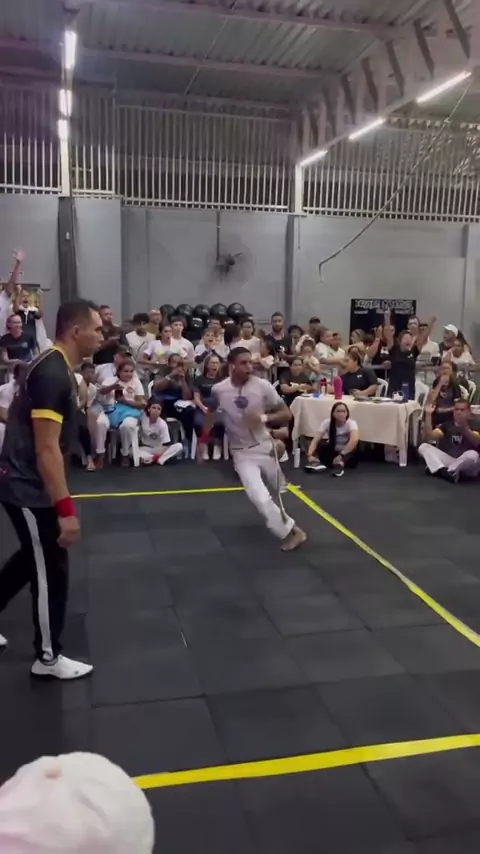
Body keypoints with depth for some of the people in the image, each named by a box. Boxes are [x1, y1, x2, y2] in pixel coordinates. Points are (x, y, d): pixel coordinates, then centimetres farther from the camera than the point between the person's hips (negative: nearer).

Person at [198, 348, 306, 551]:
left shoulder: (263, 386, -16)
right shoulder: (219, 390, -13)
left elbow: (286, 414, -9)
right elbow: (211, 413, 9)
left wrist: (264, 418, -27)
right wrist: (203, 439, 10)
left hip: (265, 447, 1)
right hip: (241, 452, -1)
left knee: (280, 491, 21)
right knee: (259, 498, -18)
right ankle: (290, 532, -1)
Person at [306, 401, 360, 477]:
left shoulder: (351, 423, -22)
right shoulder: (327, 422, -15)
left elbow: (355, 439, -42)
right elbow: (315, 440, -26)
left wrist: (341, 455, -49)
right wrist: (310, 454, -44)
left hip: (347, 455, -2)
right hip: (332, 452, 2)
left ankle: (340, 463, -54)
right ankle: (317, 462, -45)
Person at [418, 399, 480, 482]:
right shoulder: (447, 425, 14)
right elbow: (429, 436, -2)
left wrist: (464, 426, -37)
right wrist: (428, 415, -11)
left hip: (466, 466, -3)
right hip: (448, 461, 3)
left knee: (472, 454, -37)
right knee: (423, 447, -12)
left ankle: (440, 471, -23)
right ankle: (445, 471, -33)